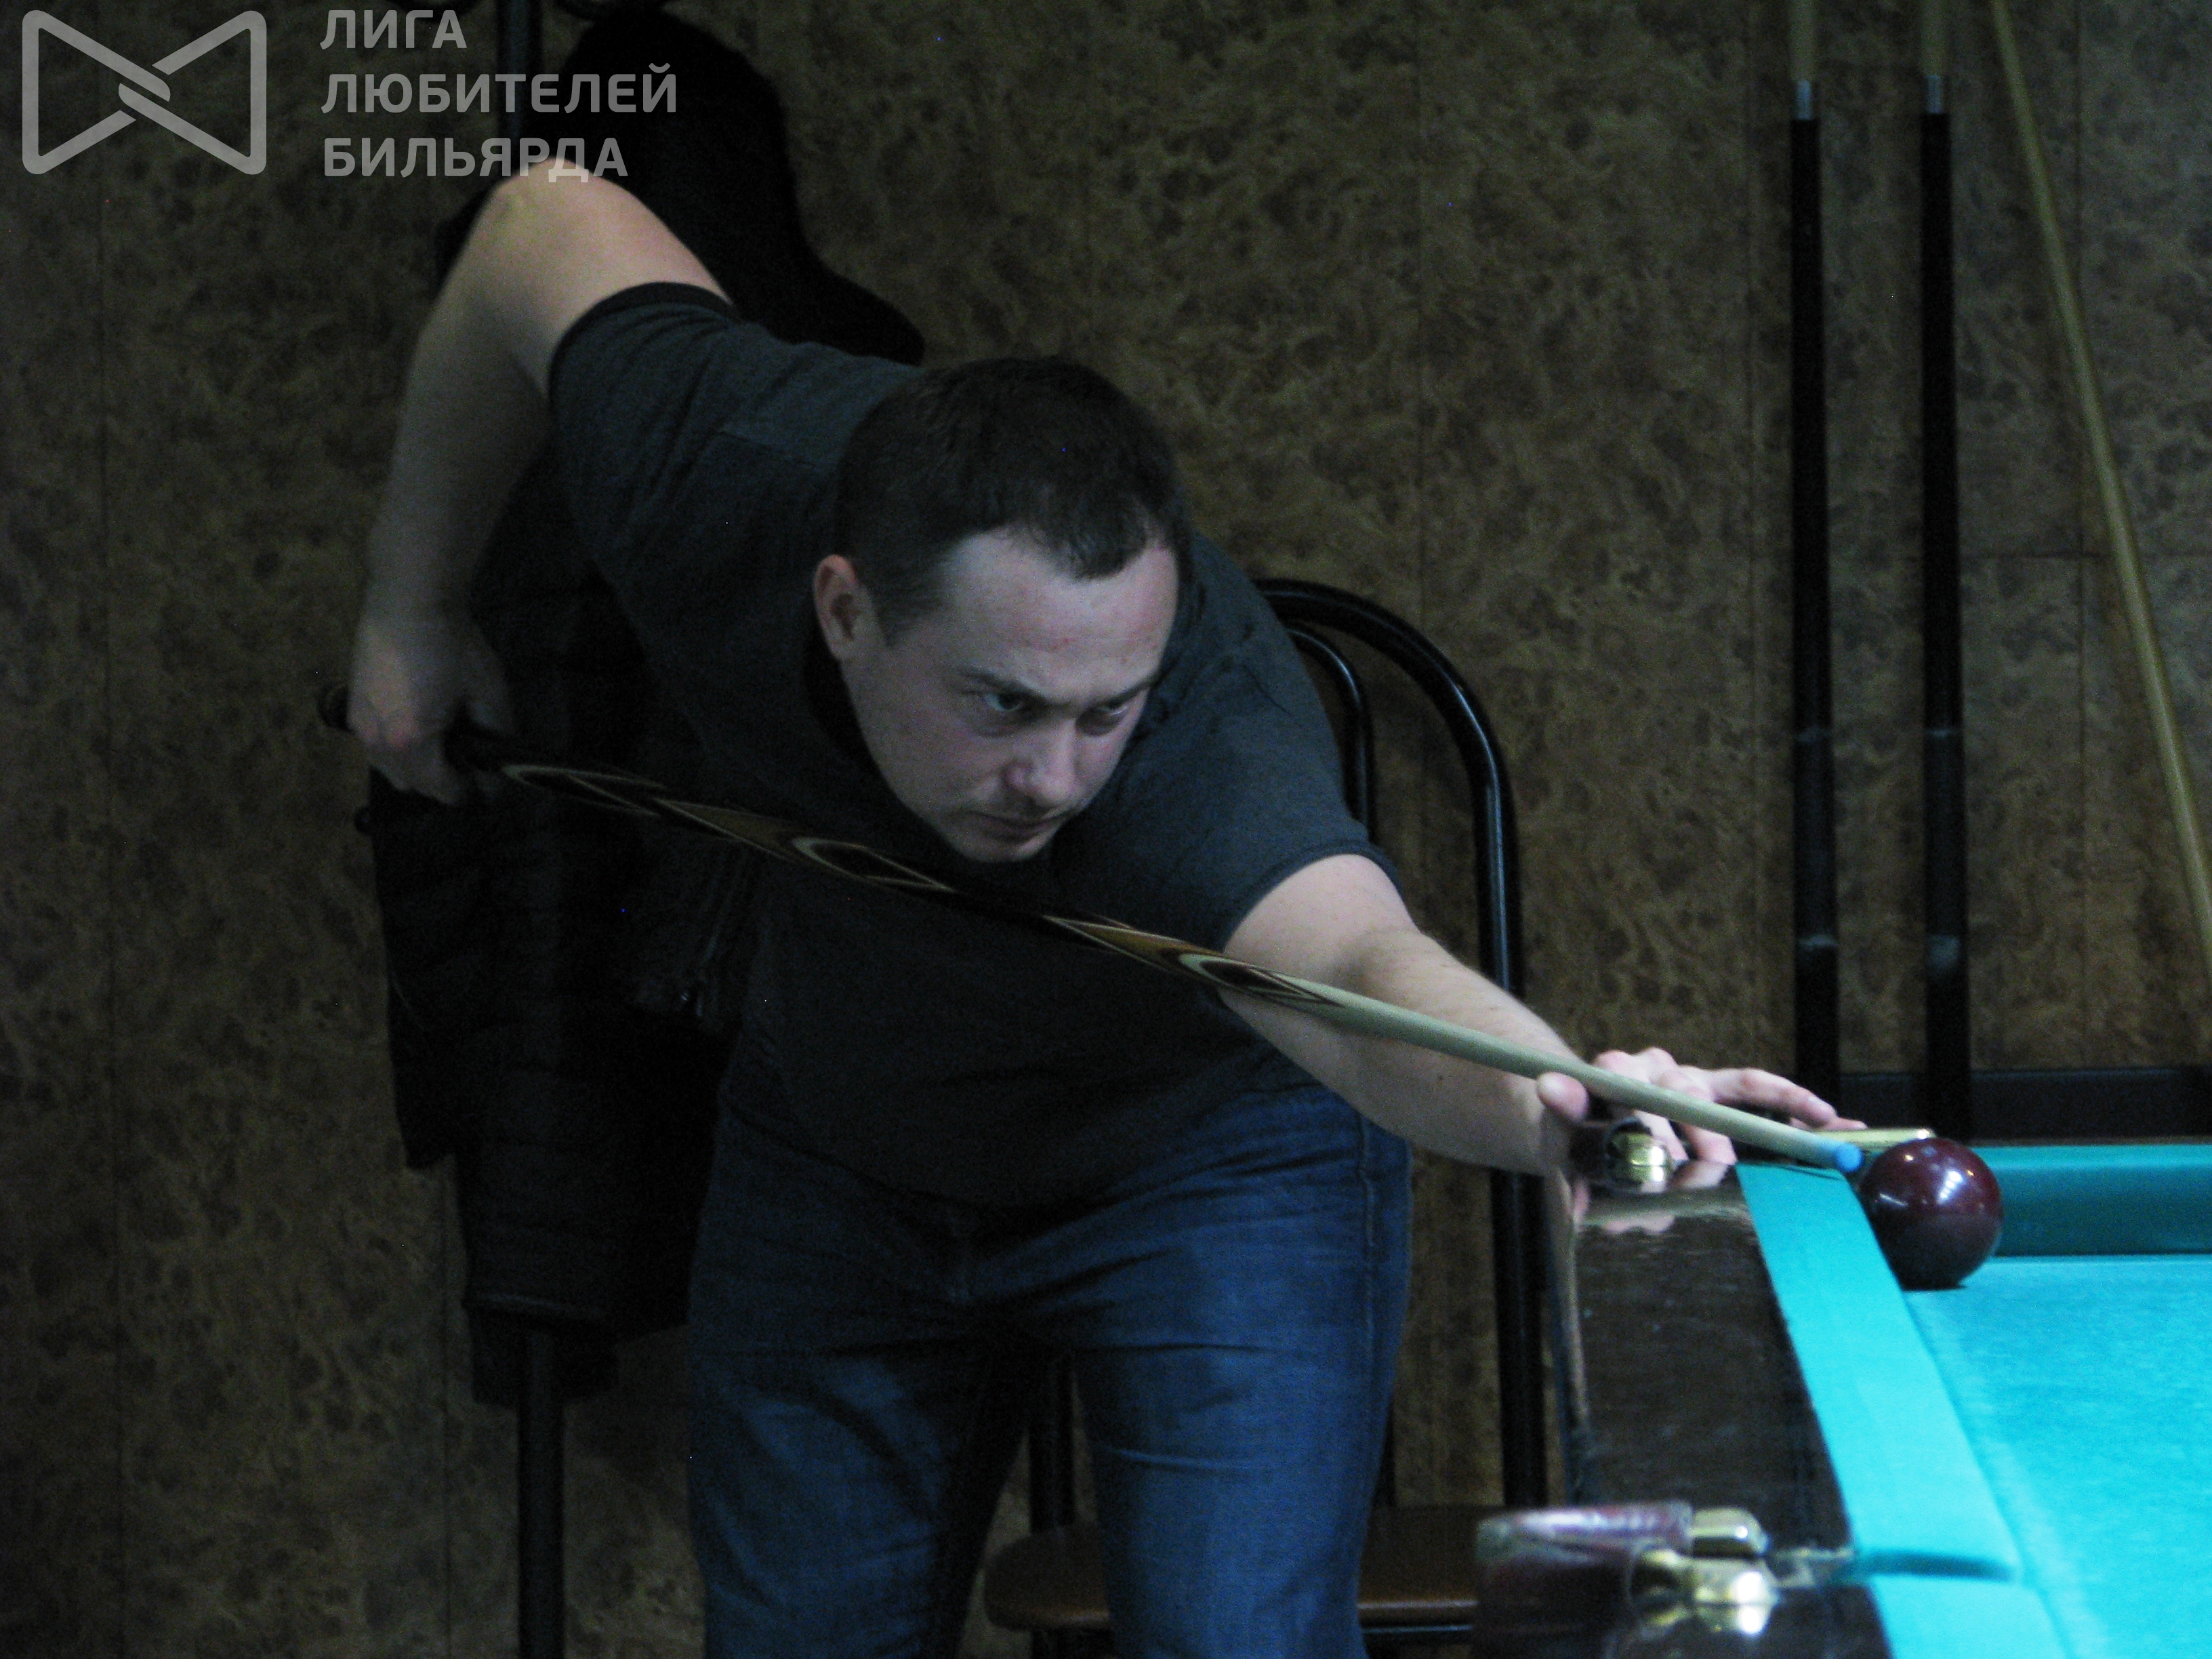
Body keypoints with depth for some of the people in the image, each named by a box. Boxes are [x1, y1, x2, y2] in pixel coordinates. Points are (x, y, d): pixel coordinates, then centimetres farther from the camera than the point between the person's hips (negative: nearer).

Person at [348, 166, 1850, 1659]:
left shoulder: (1207, 732, -43)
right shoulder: (723, 469, -32)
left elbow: (1356, 970, -65)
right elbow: (553, 219, -11)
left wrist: (1552, 1098, -86)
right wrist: (416, 601, -3)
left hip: (1213, 1146, -4)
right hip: (838, 1146, 4)